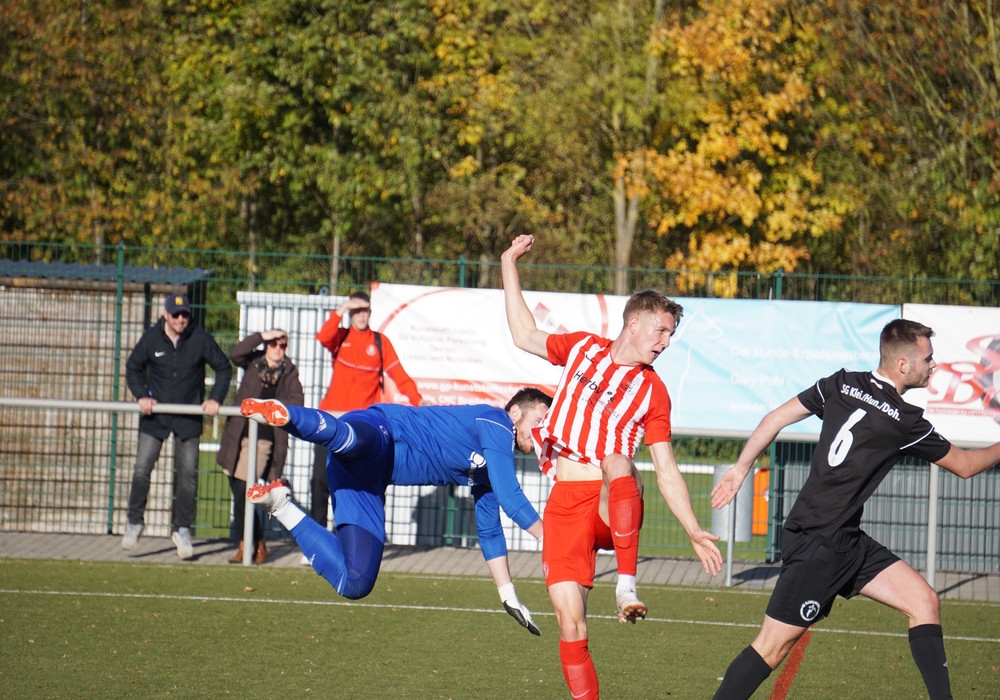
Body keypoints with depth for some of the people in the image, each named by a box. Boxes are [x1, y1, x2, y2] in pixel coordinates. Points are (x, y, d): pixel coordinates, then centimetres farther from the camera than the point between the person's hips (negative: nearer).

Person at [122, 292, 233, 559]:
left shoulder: (200, 339, -7)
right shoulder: (151, 338, -4)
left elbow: (224, 368, 3)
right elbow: (133, 367, 8)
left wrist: (215, 399, -8)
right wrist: (141, 396, -7)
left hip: (189, 415, 0)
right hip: (155, 413, 0)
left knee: (188, 474, 0)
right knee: (142, 469, -6)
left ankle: (182, 529, 10)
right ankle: (135, 522, 8)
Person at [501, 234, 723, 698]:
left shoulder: (653, 391, 10)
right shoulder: (582, 348, 14)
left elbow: (666, 472, 10)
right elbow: (525, 336, 28)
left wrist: (694, 532, 3)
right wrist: (509, 265, 27)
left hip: (614, 503, -2)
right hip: (565, 503, 2)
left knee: (617, 464, -39)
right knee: (570, 622, -8)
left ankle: (627, 585, -38)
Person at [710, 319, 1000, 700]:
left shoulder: (842, 384, 4)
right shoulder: (903, 421, -13)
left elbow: (775, 418, 7)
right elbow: (964, 465, 0)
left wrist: (741, 468, 17)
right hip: (817, 546, -9)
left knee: (924, 602, 4)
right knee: (774, 646, -6)